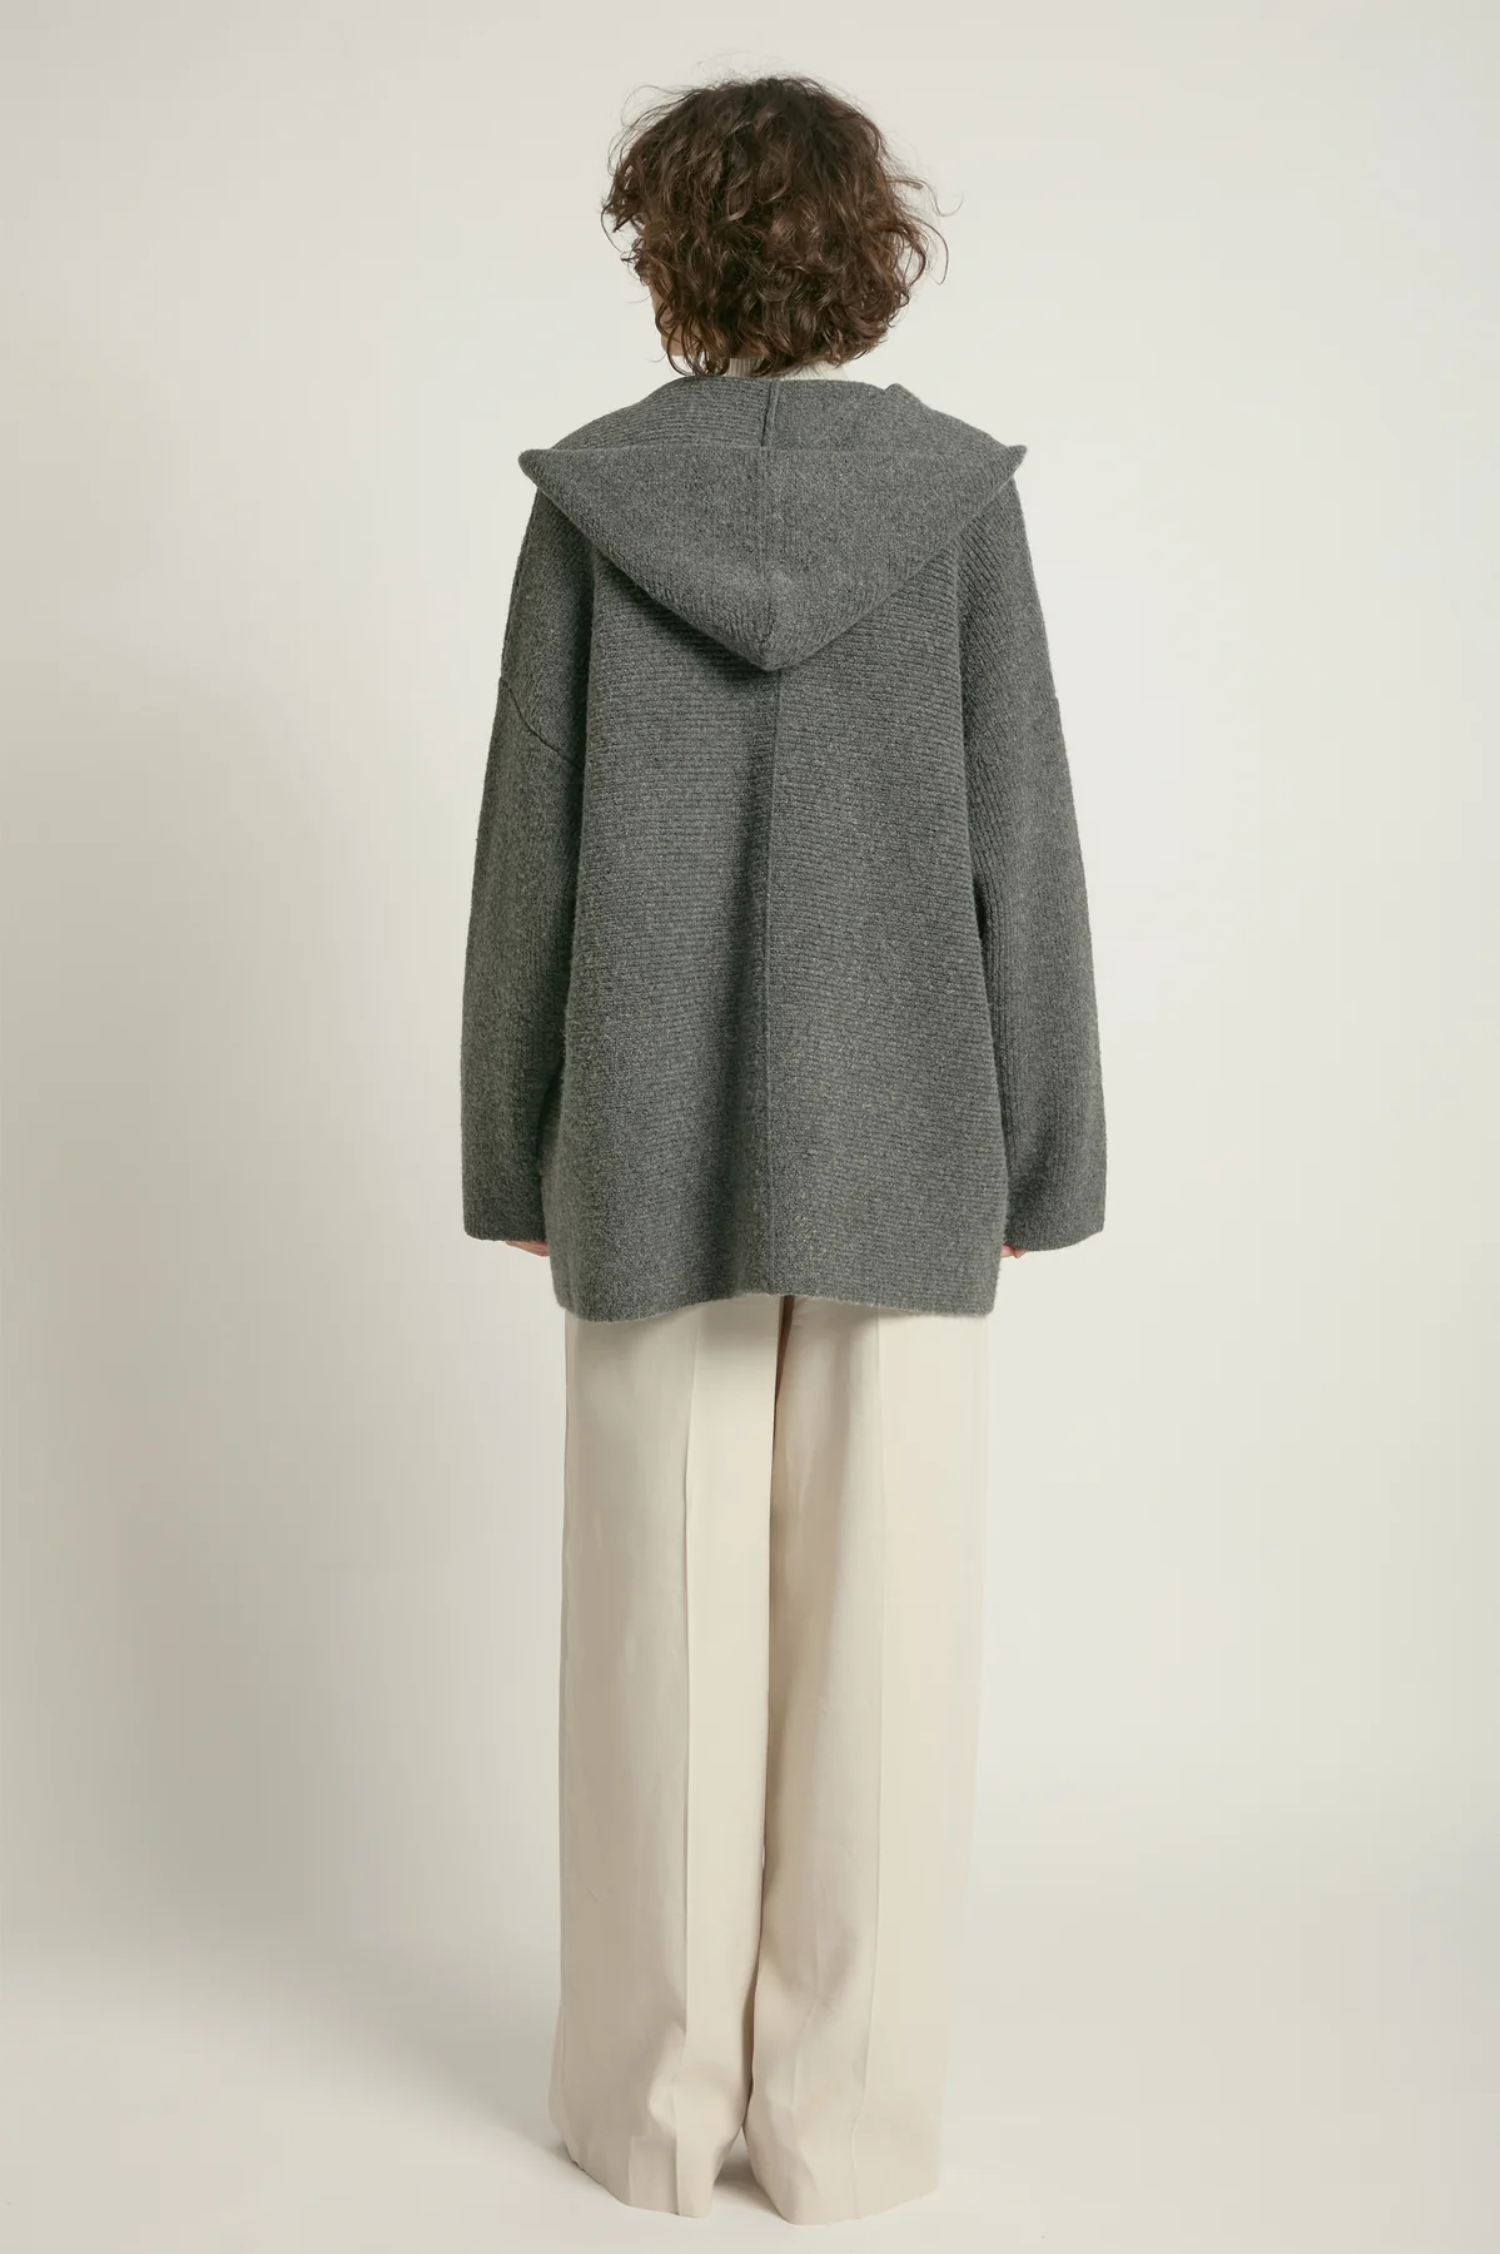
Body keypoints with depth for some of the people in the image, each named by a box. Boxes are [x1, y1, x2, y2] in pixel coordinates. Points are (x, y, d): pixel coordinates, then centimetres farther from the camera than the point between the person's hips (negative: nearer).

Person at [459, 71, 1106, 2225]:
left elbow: (532, 844, -2)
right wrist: (1029, 1161, 4)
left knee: (667, 1616, 9)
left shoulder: (589, 494, -1)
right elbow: (1016, 842, -4)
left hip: (661, 1133, 1)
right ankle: (840, 2115, 17)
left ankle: (663, 2093, 20)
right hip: (892, 1133, 0)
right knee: (877, 1623, 7)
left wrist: (520, 1157, 6)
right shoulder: (960, 489, -2)